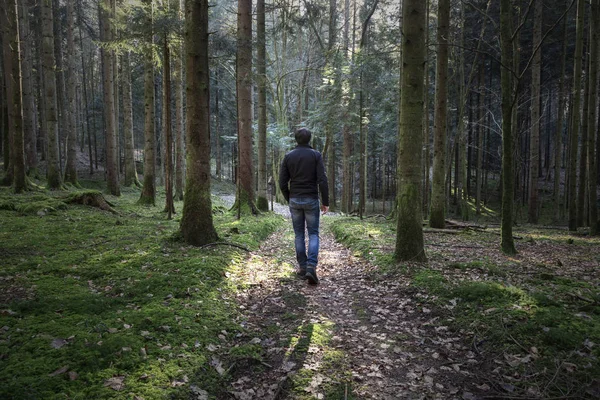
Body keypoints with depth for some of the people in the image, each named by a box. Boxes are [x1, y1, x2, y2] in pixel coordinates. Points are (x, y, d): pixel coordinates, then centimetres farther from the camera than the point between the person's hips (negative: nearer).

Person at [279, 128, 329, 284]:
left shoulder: (288, 156, 2)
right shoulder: (316, 155, -4)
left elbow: (282, 183, 1)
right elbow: (322, 181, -12)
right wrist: (325, 202, -5)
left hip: (294, 200, 2)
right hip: (311, 200, -2)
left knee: (299, 235, 12)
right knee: (313, 234, 4)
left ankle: (303, 267, 15)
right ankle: (311, 267, -12)